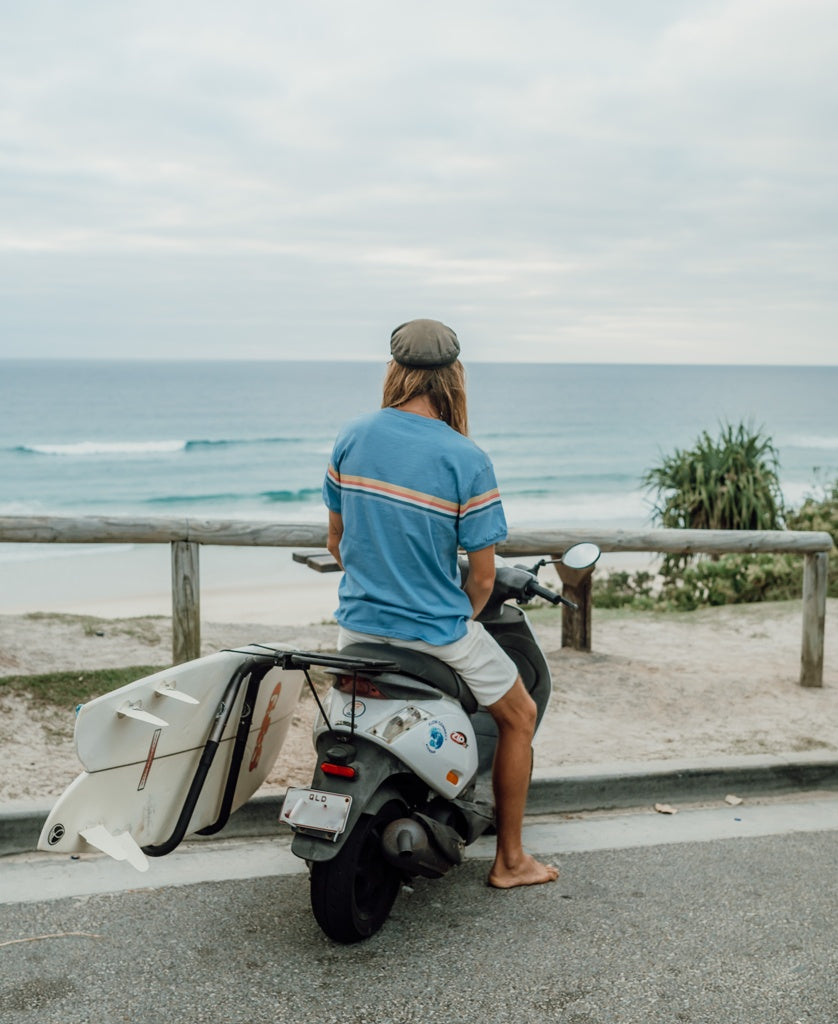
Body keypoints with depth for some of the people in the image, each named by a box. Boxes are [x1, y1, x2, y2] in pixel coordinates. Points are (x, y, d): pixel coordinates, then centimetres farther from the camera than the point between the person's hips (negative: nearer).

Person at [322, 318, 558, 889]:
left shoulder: (352, 438, -4)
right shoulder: (468, 460, -17)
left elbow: (336, 539, 7)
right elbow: (482, 575, -13)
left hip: (358, 625, 5)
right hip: (436, 632, -4)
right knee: (519, 716, 19)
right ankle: (510, 860, 27)